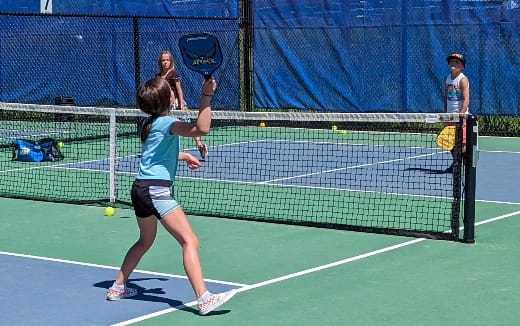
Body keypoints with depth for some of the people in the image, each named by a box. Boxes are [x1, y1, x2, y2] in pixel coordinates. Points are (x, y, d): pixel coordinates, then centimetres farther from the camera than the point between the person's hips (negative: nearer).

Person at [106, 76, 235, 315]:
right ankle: (204, 299, -24)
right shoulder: (166, 123, -12)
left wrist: (183, 156, 32)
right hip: (156, 190, -10)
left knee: (145, 241, 29)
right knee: (190, 241, -14)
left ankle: (118, 287, 35)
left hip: (141, 188, 10)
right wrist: (206, 96, -27)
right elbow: (201, 129, -26)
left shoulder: (149, 123, 15)